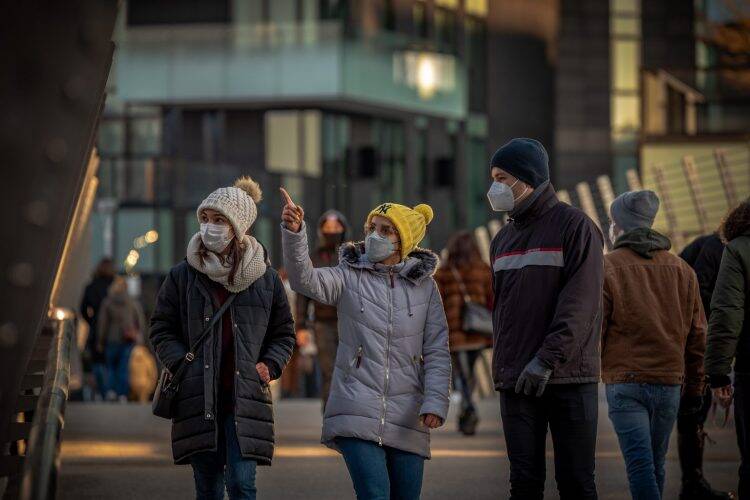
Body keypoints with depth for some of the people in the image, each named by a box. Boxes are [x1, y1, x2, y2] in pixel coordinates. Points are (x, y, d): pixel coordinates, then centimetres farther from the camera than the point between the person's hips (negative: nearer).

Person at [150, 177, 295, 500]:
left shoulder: (265, 278, 4)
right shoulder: (182, 275, 4)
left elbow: (284, 333, 15)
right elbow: (161, 330, 9)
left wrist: (269, 366, -1)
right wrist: (182, 364, -7)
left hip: (245, 399, -1)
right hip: (198, 398, 1)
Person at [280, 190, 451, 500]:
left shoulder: (424, 286, 8)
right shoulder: (349, 277, 5)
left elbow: (437, 352, 5)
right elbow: (305, 280, -15)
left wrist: (435, 402, -8)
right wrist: (294, 232, -31)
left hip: (406, 418, 2)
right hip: (356, 412, -2)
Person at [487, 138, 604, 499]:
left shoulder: (575, 226, -4)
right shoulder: (503, 239, 16)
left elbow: (580, 304, -13)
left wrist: (548, 359, -21)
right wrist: (502, 364, 10)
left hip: (569, 378, -5)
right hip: (516, 382, 5)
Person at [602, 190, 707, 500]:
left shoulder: (607, 268, -4)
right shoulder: (682, 270, 11)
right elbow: (697, 335, 13)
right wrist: (694, 387, 19)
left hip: (625, 382, -5)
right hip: (670, 382, 5)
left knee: (640, 465, -10)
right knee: (656, 465, 15)